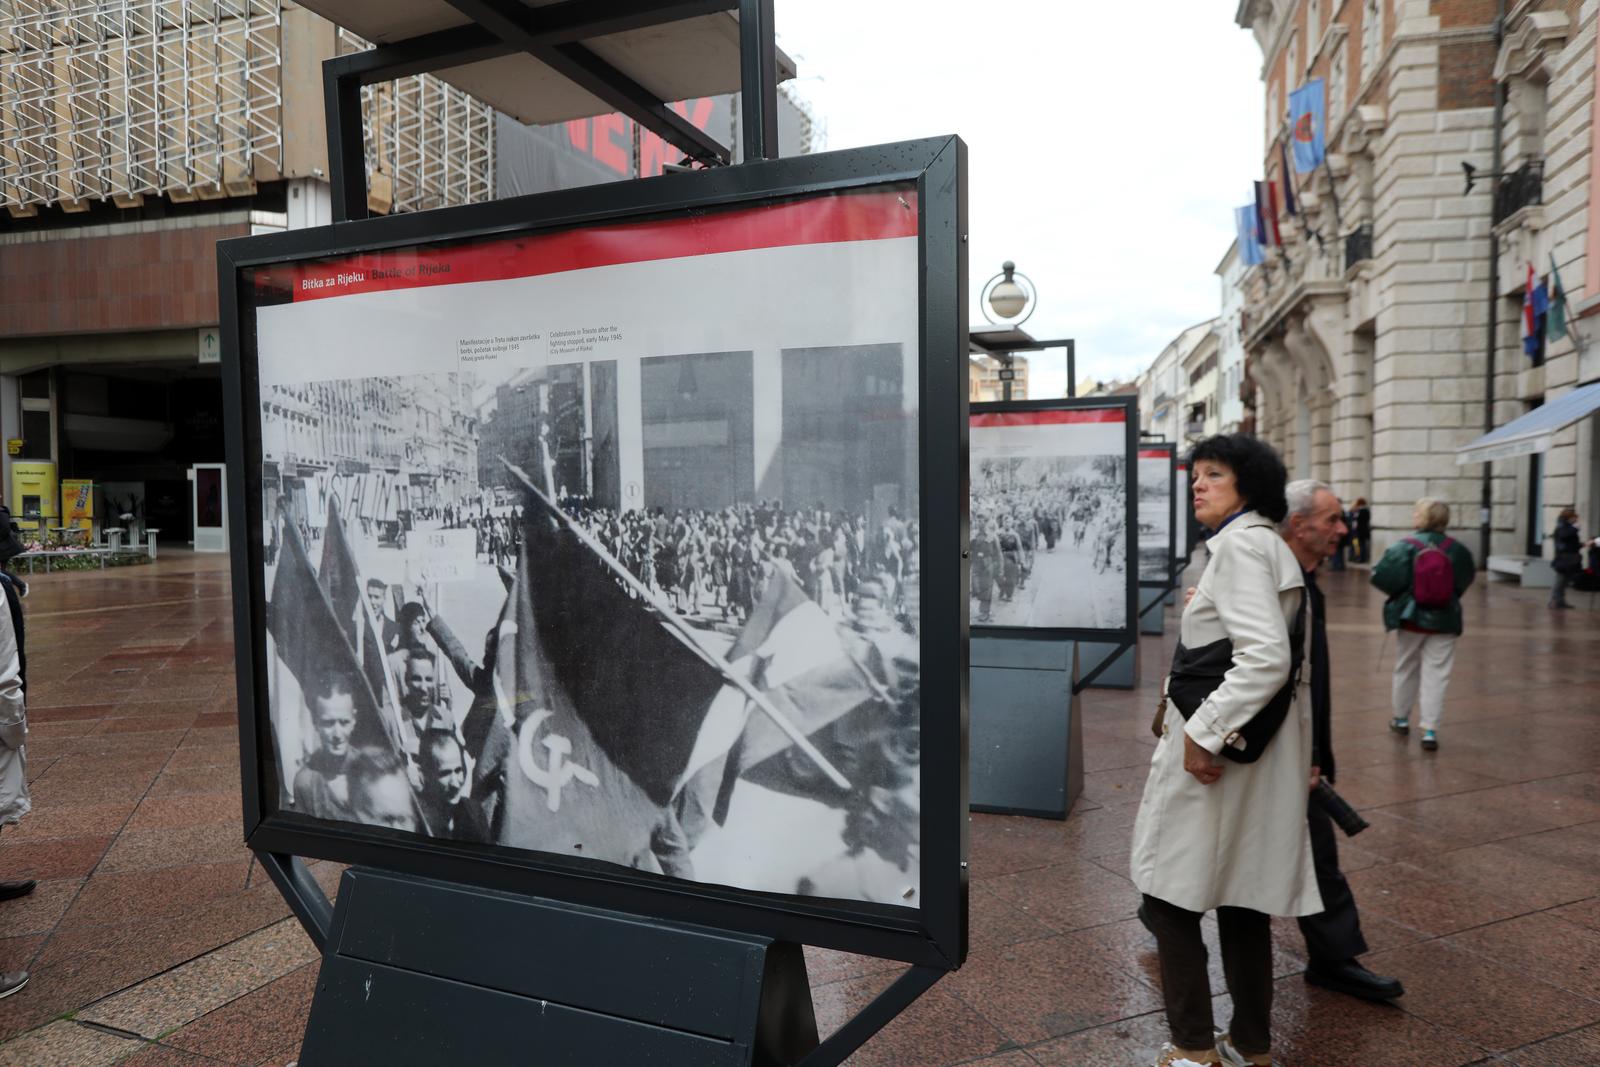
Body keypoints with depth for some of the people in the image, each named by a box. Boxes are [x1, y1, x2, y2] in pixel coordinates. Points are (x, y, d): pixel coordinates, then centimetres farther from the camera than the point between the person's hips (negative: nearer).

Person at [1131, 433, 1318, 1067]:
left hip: (1216, 748, -10)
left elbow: (1266, 657, -26)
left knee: (1169, 895, 3)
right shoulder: (1275, 546, 14)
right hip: (1258, 746, 10)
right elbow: (1282, 653, 19)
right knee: (1243, 901, 16)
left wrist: (1203, 733, -21)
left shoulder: (1240, 543, -15)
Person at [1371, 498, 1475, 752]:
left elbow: (1383, 577, -18)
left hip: (1411, 617, -1)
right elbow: (1466, 580, 6)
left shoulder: (1405, 547, -14)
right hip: (1444, 620, 1)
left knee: (1406, 669, 17)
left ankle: (1401, 718, 33)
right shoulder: (1457, 549, -6)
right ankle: (1430, 730, 0)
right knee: (1436, 675, 4)